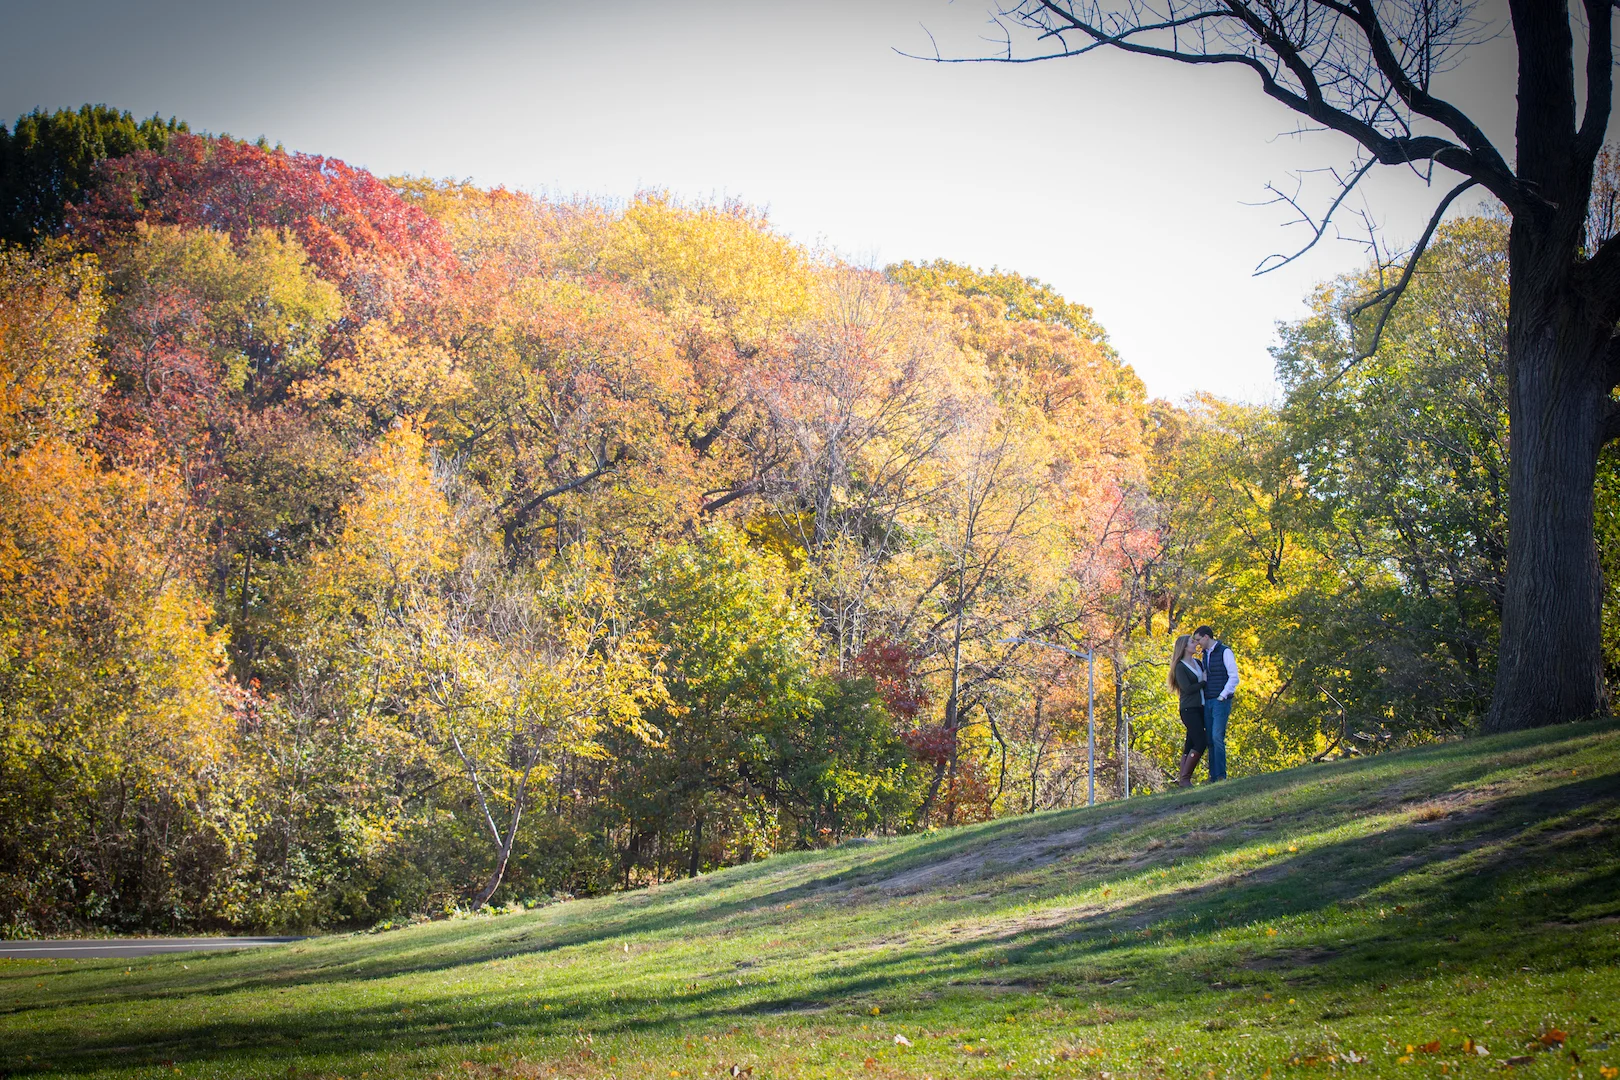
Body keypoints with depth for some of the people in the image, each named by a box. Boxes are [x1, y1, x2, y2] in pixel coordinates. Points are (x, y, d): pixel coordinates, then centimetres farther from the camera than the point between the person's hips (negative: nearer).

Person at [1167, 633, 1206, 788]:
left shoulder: (1197, 662, 15)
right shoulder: (1180, 667, -8)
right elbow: (1188, 688, -15)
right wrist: (1204, 682, -7)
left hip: (1200, 708, 7)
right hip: (1189, 710, -7)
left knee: (1189, 746, 6)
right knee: (1199, 744, -15)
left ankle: (1182, 779, 8)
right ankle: (1185, 778, -12)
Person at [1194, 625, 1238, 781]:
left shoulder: (1225, 652, -6)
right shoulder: (1205, 655, 17)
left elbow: (1234, 677, -11)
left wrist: (1222, 696, -14)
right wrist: (1203, 700, 13)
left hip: (1221, 701, -8)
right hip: (1208, 702, 8)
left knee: (1217, 737, -15)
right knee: (1210, 739, 4)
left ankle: (1221, 776, -15)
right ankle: (1213, 776, 6)